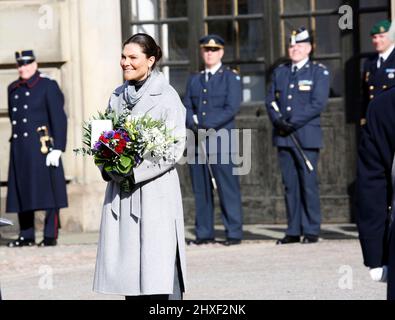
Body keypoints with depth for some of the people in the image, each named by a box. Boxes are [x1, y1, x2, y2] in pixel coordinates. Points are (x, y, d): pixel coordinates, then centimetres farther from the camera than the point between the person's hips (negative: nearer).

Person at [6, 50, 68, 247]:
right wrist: (16, 144, 15)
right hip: (19, 149, 6)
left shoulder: (48, 86, -3)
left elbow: (59, 119, -7)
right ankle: (26, 236, 11)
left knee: (48, 192, -4)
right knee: (22, 192, 5)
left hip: (42, 148, -6)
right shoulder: (13, 89, 14)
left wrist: (57, 149, -14)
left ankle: (51, 236, 0)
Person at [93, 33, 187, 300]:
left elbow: (174, 148, -9)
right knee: (126, 261, 2)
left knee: (156, 268, -10)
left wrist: (135, 172, -15)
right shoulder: (118, 96, 14)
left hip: (155, 191, -5)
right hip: (119, 189, 5)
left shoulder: (167, 97, -4)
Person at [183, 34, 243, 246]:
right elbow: (187, 107, 12)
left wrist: (207, 125, -14)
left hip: (221, 141, -5)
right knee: (201, 189, 3)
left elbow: (232, 108, -7)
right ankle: (204, 233, 8)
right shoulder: (194, 80, 20)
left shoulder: (231, 78, 5)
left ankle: (234, 233, -4)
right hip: (197, 142, 5)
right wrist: (193, 124, -10)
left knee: (228, 188, -6)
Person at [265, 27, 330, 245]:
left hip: (306, 136, -4)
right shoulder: (280, 72, 17)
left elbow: (318, 103, -8)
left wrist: (294, 122, -15)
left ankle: (311, 231, 0)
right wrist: (278, 121, -8)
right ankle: (293, 231, 8)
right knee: (290, 184, 5)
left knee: (308, 183, -5)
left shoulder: (319, 72, 2)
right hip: (283, 136, 4)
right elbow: (270, 100, 12)